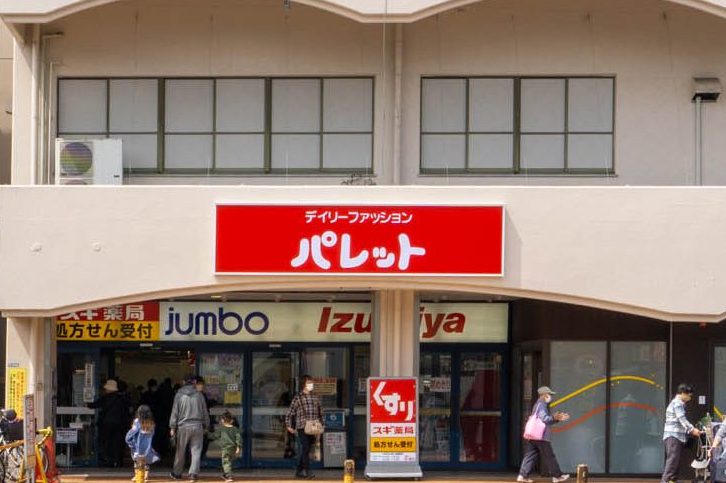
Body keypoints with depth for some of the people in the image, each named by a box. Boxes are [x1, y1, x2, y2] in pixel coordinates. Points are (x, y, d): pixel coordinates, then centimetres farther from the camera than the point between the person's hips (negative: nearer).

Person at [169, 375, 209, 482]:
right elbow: (205, 412, 8)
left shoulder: (179, 395, 0)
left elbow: (175, 412, 0)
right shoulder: (199, 395, 2)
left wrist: (172, 427, 4)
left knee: (180, 452, 9)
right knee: (196, 451, 1)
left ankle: (177, 473, 19)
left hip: (182, 426, 0)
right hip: (197, 427, 0)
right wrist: (206, 426, 19)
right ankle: (194, 473, -9)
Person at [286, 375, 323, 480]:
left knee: (305, 451, 10)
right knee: (305, 449, -14)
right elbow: (290, 412, 0)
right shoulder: (298, 397, -2)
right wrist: (289, 426, -3)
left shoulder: (315, 398, 12)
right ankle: (307, 471, -16)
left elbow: (320, 413, 22)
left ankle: (299, 471, 18)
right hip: (302, 428, -5)